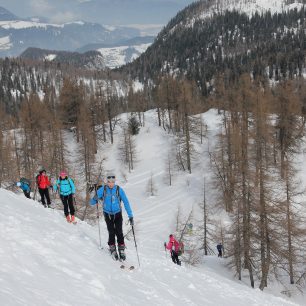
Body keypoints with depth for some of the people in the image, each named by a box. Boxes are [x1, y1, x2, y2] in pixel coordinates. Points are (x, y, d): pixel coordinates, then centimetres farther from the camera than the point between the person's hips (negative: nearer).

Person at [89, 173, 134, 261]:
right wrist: (95, 199, -34)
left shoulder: (119, 189, -13)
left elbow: (126, 202, -10)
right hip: (108, 214, 1)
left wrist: (130, 216, -14)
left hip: (117, 214, -1)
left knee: (119, 232, -12)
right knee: (111, 232, -7)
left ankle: (121, 249, 1)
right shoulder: (103, 189, -11)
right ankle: (112, 249, 10)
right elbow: (92, 202, -9)